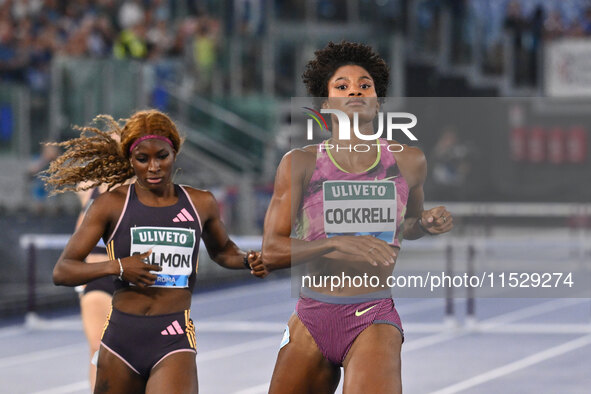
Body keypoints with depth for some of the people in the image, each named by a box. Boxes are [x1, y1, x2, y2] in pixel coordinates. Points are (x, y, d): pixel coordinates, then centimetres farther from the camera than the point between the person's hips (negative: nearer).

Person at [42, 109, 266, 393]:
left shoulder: (201, 204, 9)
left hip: (174, 340, 0)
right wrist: (115, 266, -16)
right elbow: (62, 271, -1)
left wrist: (247, 261, 8)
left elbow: (221, 250, 31)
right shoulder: (112, 205, 2)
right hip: (121, 337, 1)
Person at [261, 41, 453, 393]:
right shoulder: (301, 163, 1)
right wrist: (338, 243, -22)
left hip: (374, 319, -1)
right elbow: (271, 252, -8)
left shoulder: (409, 162, 6)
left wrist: (427, 223, 3)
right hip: (311, 319, 2)